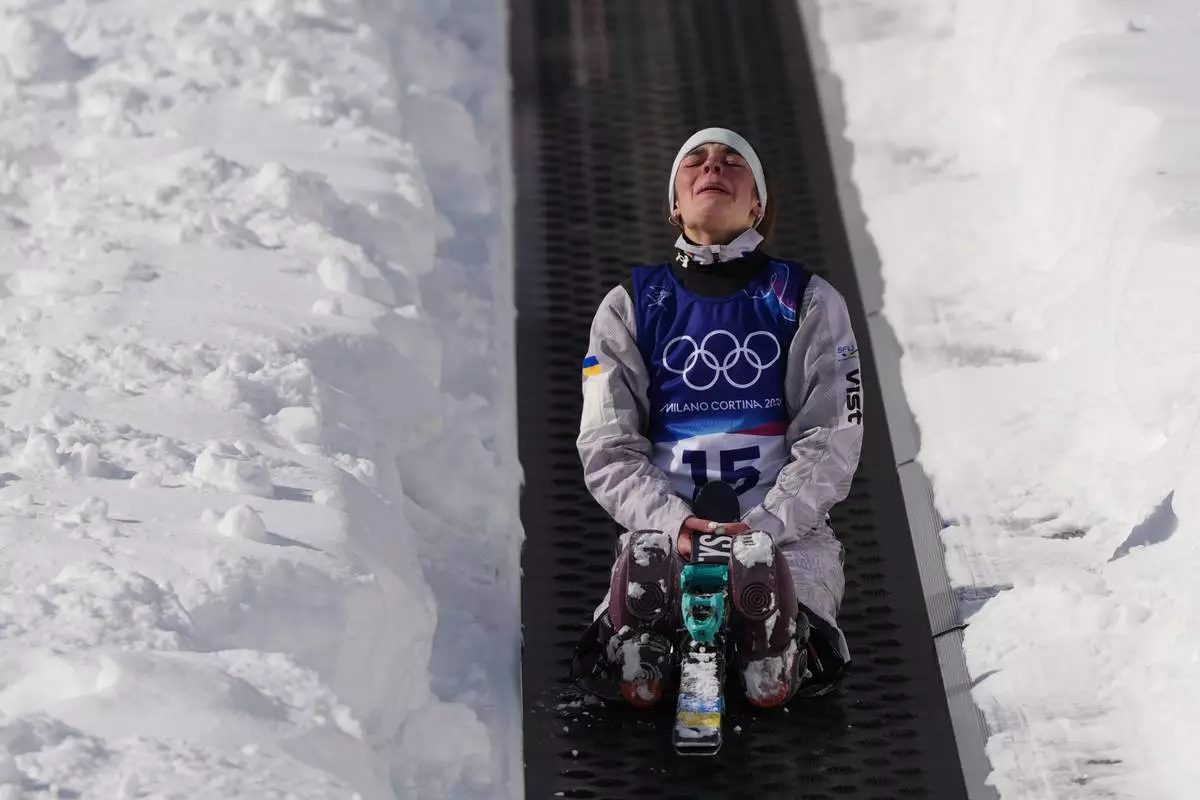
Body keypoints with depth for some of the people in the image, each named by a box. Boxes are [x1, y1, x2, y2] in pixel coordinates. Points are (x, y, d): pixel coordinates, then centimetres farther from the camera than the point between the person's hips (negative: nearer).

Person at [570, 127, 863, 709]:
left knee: (772, 686, -33)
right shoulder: (629, 307, 10)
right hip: (664, 523, 1)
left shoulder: (811, 303, 8)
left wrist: (761, 527, -17)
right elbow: (608, 451, 4)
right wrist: (674, 523, -16)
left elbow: (831, 444, 0)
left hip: (784, 525, -1)